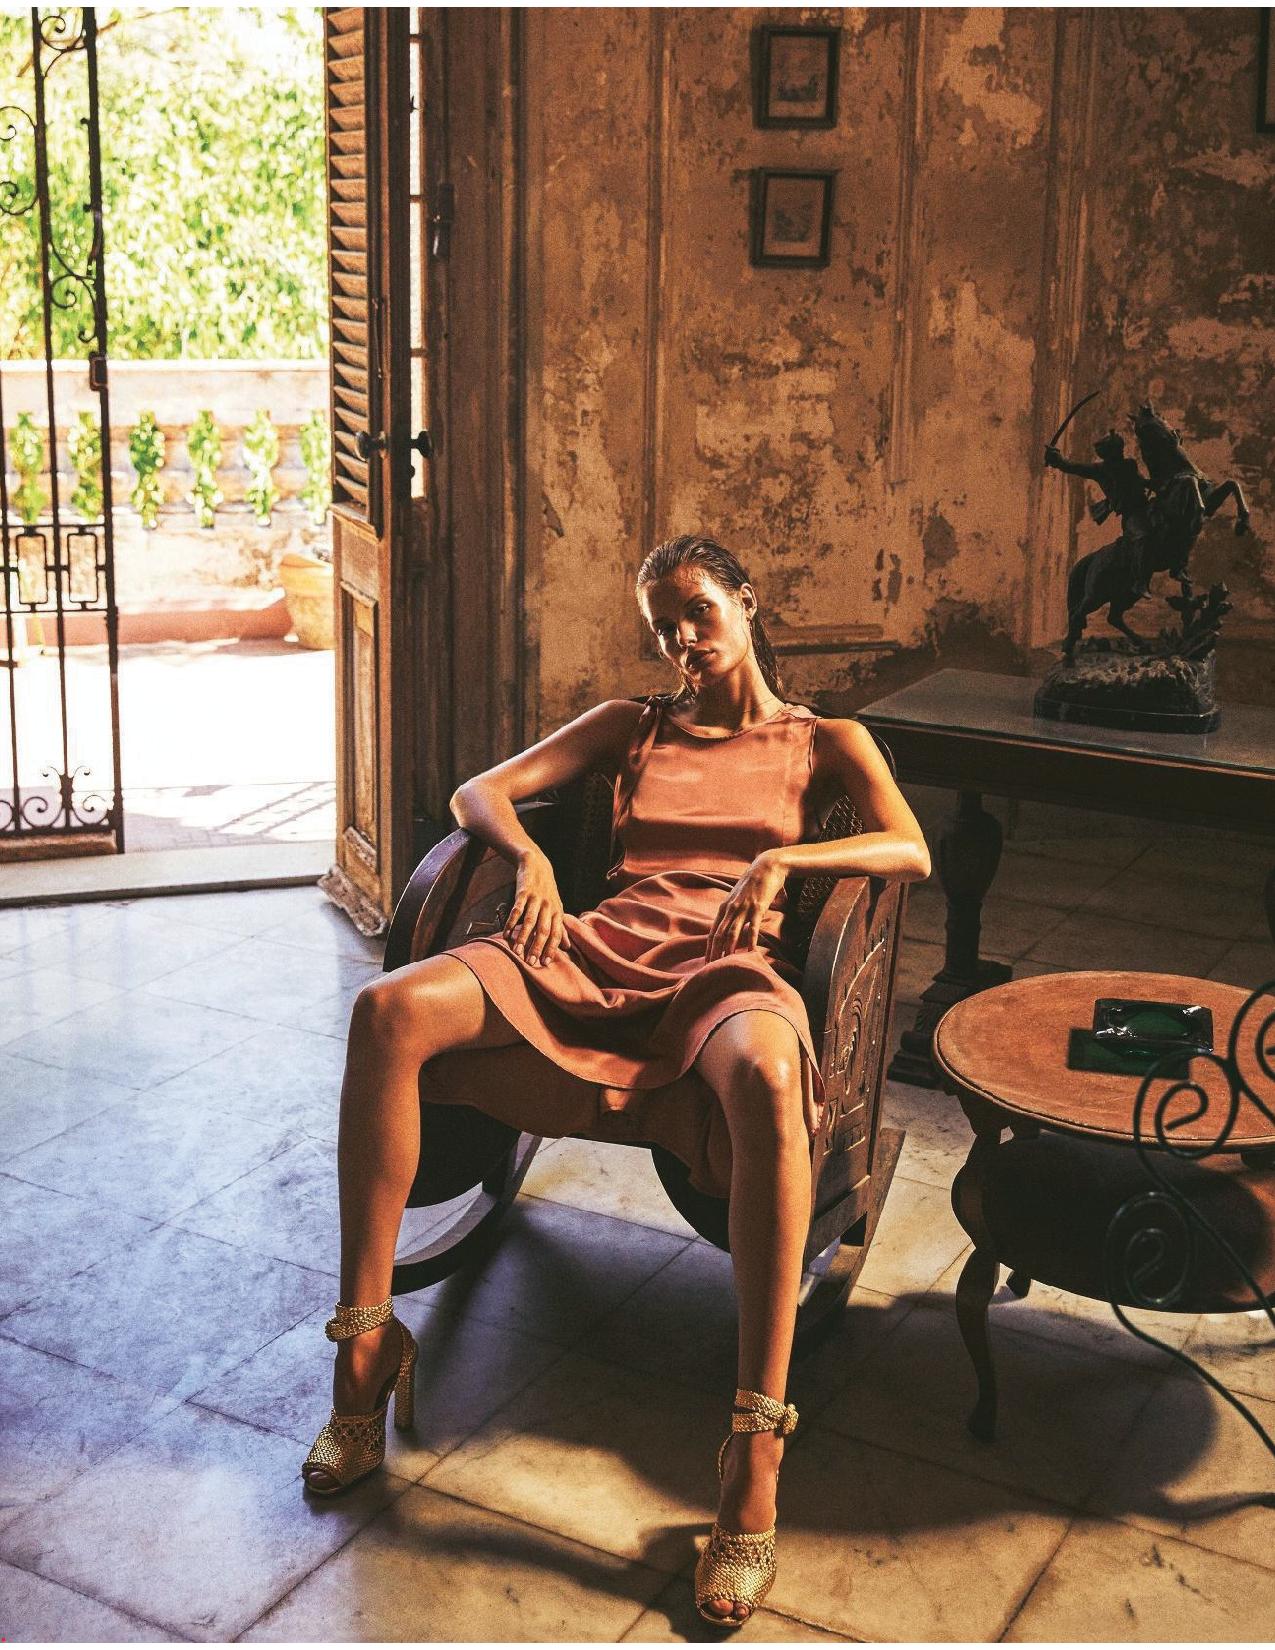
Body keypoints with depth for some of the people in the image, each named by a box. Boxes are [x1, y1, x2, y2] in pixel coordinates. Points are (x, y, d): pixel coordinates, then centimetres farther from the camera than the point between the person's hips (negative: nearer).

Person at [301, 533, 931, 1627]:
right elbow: (480, 792, 18)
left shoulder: (825, 742, 20)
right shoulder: (632, 726, 27)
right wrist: (531, 856, -6)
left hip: (729, 963, -3)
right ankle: (367, 1342, -19)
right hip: (604, 948, 3)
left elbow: (911, 851, 3)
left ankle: (758, 1447, -42)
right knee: (390, 1009, -28)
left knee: (769, 1074, -44)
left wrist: (777, 859, -13)